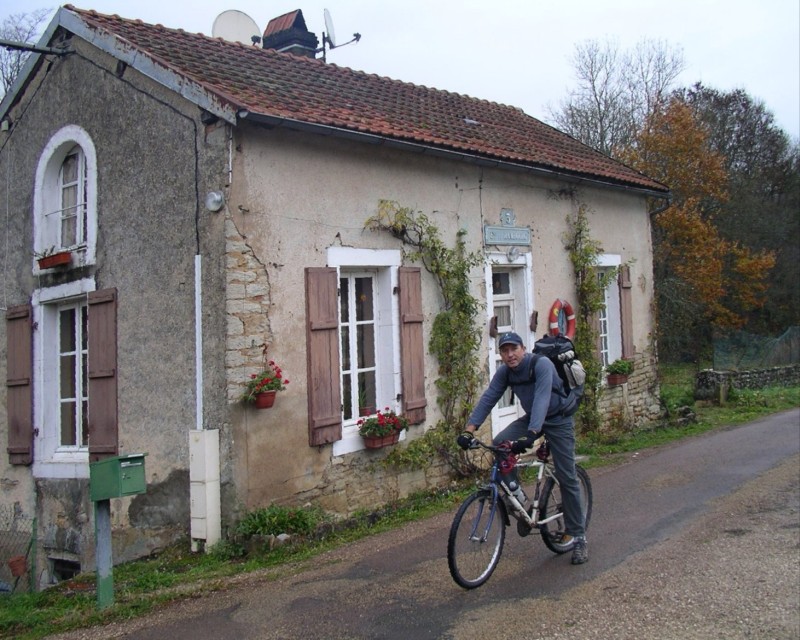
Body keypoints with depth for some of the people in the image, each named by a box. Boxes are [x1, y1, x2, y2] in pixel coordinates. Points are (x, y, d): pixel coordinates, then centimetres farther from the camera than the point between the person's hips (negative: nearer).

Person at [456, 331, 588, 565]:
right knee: (499, 444, -19)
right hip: (531, 417, 5)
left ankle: (578, 536, 7)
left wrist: (531, 435, -50)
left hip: (558, 420, -5)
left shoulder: (542, 365, -27)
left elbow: (541, 399, -38)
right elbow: (488, 399, -14)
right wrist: (469, 430, -27)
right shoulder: (504, 372, -10)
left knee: (567, 478, -4)